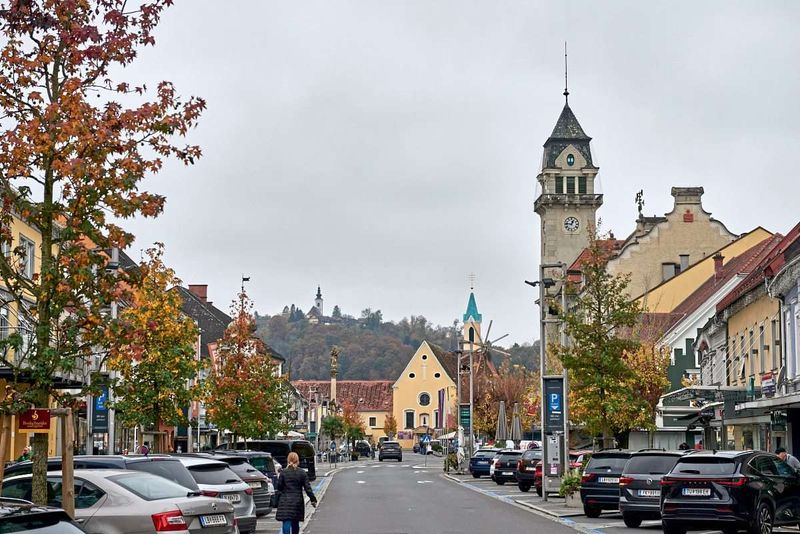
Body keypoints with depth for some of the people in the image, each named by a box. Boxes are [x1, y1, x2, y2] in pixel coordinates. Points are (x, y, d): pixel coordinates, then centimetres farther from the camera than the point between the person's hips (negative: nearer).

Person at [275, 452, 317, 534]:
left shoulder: (283, 472, -5)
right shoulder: (302, 473, -2)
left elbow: (279, 487, -2)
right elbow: (307, 488, -2)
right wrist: (313, 500, 4)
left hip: (285, 502, -2)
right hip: (298, 501, 2)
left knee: (286, 523, -7)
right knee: (295, 524, 16)